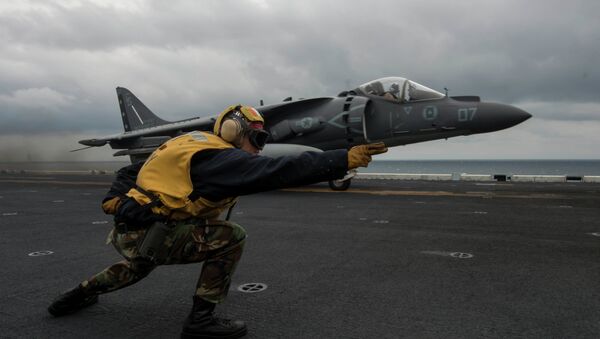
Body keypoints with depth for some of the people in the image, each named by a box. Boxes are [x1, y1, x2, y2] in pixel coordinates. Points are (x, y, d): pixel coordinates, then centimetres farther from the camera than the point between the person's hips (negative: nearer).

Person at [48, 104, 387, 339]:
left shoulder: (191, 145, 13)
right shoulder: (220, 157, -15)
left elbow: (131, 172, 17)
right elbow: (279, 171, -26)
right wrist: (345, 159, -26)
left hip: (128, 232, 10)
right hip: (146, 233, -10)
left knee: (142, 264, 41)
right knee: (231, 237, -14)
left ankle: (80, 294, 48)